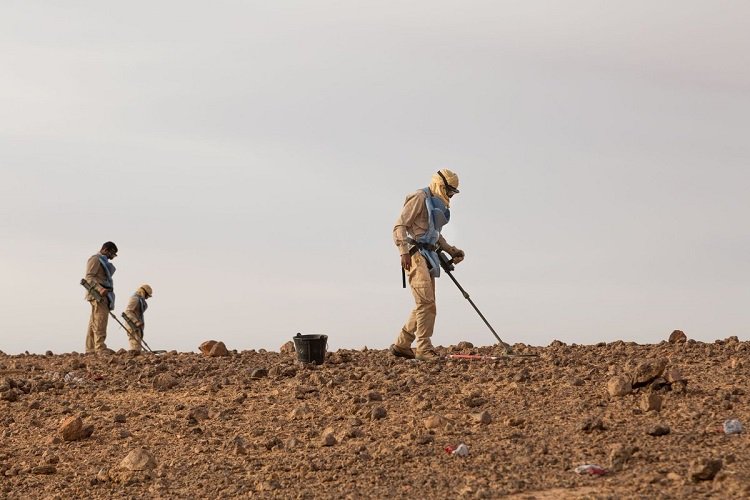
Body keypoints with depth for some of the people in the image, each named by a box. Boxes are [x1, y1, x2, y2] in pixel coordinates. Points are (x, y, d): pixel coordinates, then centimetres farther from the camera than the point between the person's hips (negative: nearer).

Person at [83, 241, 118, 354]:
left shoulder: (104, 261, 25)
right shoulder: (95, 259, -6)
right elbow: (89, 277, -16)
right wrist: (100, 289, -30)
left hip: (103, 294, 10)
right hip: (98, 294, -10)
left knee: (94, 322, 7)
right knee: (100, 321, -15)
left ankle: (90, 349, 7)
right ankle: (100, 348, -20)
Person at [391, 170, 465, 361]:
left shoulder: (437, 205, 22)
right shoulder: (419, 198, -7)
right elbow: (400, 225, -14)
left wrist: (452, 251, 23)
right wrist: (404, 252, -24)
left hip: (428, 258, 10)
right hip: (416, 255, -10)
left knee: (424, 305, 10)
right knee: (426, 303, -14)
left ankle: (401, 345, 17)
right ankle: (424, 349, -13)